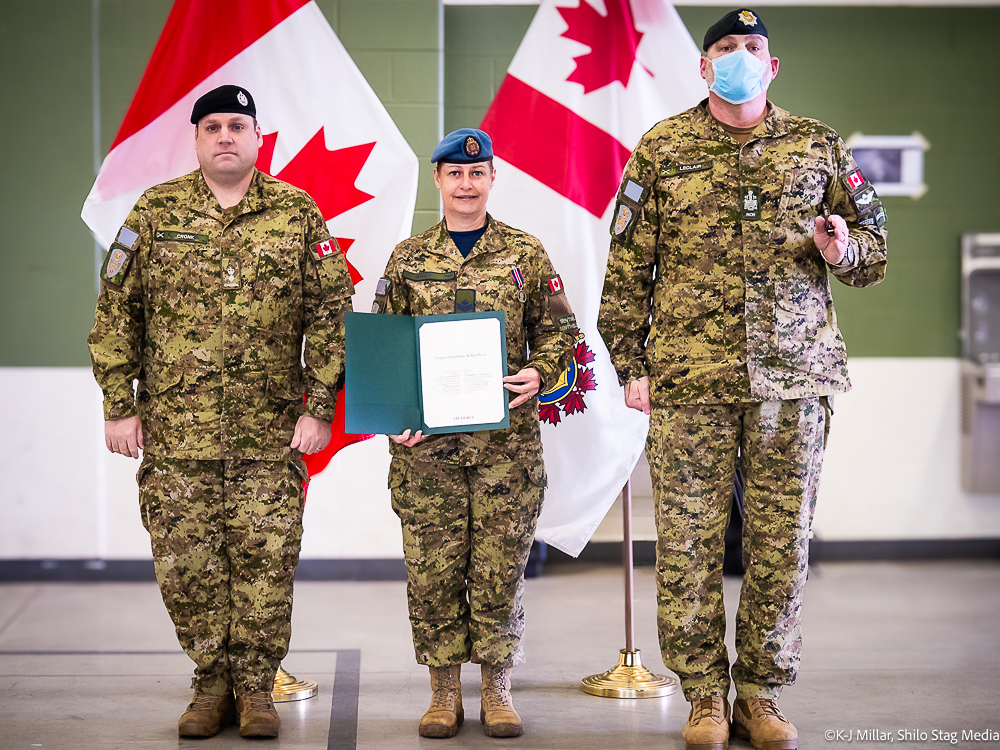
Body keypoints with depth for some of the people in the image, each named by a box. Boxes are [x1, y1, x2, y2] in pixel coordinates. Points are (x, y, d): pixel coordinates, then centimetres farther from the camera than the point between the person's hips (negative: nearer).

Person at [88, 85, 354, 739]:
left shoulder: (298, 214, 6)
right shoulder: (155, 213, 7)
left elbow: (331, 315, 4)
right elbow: (117, 312, 8)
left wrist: (319, 408, -2)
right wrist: (119, 405, 2)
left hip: (271, 433, -1)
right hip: (175, 431, 1)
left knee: (266, 562, 1)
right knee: (186, 563, 4)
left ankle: (256, 688, 17)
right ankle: (212, 685, 20)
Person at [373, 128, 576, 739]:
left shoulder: (527, 255, 8)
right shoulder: (408, 258, 10)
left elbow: (559, 332, 8)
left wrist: (539, 374, -12)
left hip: (507, 439, -1)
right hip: (426, 439, 1)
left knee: (501, 564, 2)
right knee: (434, 567, 2)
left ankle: (498, 689, 15)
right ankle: (445, 691, 15)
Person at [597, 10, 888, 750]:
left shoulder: (818, 146, 12)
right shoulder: (662, 148, 8)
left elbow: (874, 239, 17)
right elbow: (628, 264, 7)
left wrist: (843, 251, -7)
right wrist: (632, 364, 2)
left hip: (794, 375, 1)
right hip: (689, 376, -1)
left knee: (782, 541, 4)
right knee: (690, 541, 0)